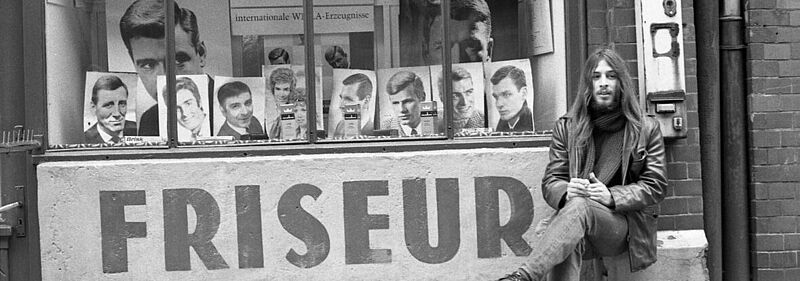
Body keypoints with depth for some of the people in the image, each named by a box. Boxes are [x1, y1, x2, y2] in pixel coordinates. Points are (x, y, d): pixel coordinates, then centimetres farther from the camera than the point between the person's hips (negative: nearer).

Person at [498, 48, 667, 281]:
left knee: (579, 207, -37)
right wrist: (566, 192, -17)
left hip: (625, 225, -2)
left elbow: (655, 186, 4)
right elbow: (550, 182, 9)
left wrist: (611, 196, -14)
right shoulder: (567, 127, 13)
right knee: (569, 241, -38)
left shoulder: (647, 129, 9)